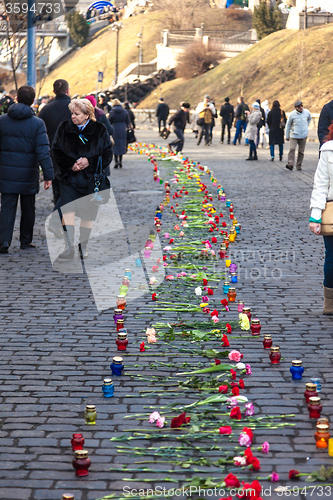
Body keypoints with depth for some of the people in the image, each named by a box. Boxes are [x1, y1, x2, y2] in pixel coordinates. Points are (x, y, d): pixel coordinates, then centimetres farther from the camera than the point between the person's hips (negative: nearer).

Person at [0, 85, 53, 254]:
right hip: (28, 173, -1)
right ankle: (26, 241, 22)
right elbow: (43, 151, -14)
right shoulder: (37, 123, -8)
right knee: (28, 208, 13)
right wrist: (48, 174, -12)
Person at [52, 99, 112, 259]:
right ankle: (69, 248, -14)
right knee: (68, 210, -13)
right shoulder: (64, 128, 3)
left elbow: (107, 155, -1)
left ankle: (83, 246, 22)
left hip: (90, 179, 0)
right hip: (69, 178, 0)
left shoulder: (100, 130, -2)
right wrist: (71, 164, -13)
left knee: (87, 214, 6)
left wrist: (89, 162, -16)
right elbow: (56, 151, 4)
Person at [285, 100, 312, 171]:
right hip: (294, 135, -3)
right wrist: (287, 136, 6)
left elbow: (309, 118, 24)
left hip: (303, 135, 3)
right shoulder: (292, 114, -8)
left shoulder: (307, 112, -1)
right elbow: (288, 125, 3)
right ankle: (290, 164, -26)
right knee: (292, 149, -18)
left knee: (301, 151, 4)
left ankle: (299, 165, 13)